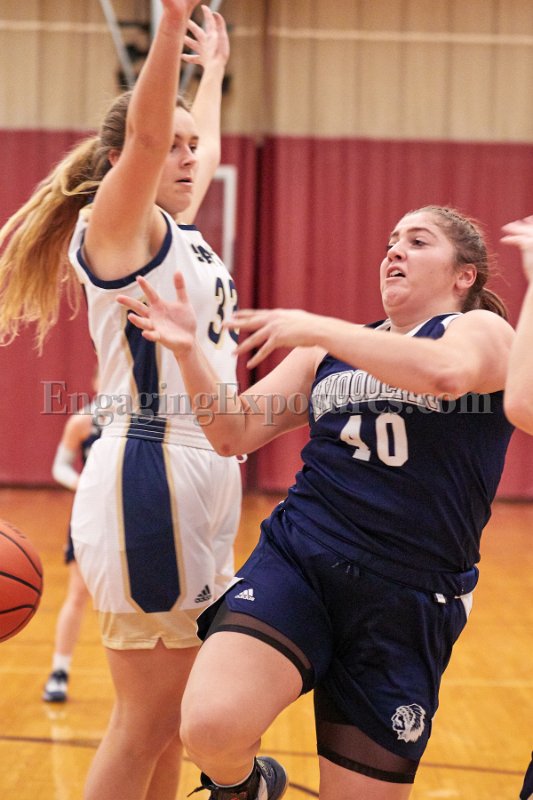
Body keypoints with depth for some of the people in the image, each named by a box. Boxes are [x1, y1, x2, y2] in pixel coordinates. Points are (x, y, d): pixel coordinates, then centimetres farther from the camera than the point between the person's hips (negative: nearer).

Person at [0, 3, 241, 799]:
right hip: (149, 475, -9)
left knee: (170, 722, 13)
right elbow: (145, 135, -27)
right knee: (145, 722, -5)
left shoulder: (181, 231, 15)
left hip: (203, 476, 9)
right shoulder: (119, 225, -8)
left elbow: (204, 150, 36)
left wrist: (213, 68, 44)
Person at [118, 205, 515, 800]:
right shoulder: (331, 348, 18)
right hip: (296, 563, 2)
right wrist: (187, 351, -2)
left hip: (408, 604, -2)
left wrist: (314, 328, -18)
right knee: (211, 728, -24)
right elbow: (234, 433, 15)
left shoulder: (481, 329, 4)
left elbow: (446, 372, -22)